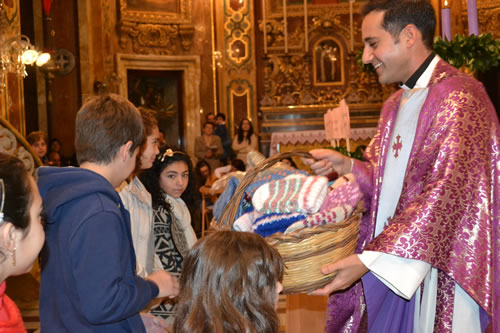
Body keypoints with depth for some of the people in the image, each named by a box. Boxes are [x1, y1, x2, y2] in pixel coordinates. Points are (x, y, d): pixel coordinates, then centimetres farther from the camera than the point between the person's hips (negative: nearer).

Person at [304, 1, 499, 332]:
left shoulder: (457, 97, -16)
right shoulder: (396, 104, 14)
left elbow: (446, 194, -23)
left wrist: (369, 258, -27)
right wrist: (347, 166, -2)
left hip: (442, 271, -8)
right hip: (394, 266, 8)